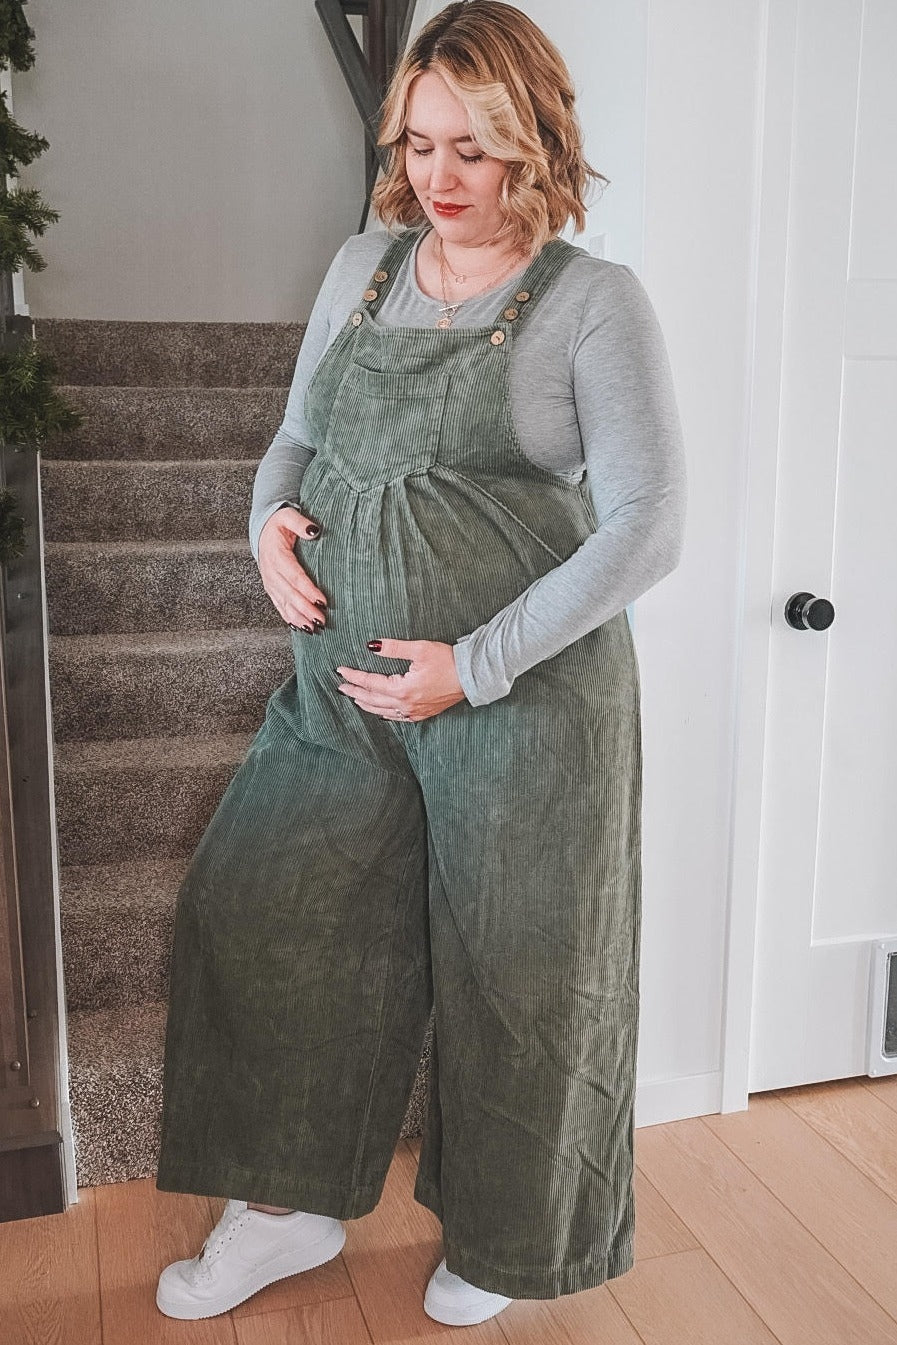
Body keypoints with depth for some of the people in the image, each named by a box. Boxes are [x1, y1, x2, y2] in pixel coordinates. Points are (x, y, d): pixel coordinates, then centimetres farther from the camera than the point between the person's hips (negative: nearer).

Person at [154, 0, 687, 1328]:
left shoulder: (594, 300, -6)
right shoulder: (362, 267, 10)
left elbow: (646, 530, -12)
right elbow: (298, 433, 22)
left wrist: (476, 666, -16)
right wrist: (270, 518, -2)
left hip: (524, 692, -5)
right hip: (346, 675, 6)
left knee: (511, 968, 8)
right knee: (263, 919, 8)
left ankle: (502, 1242, 34)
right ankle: (291, 1206, 31)